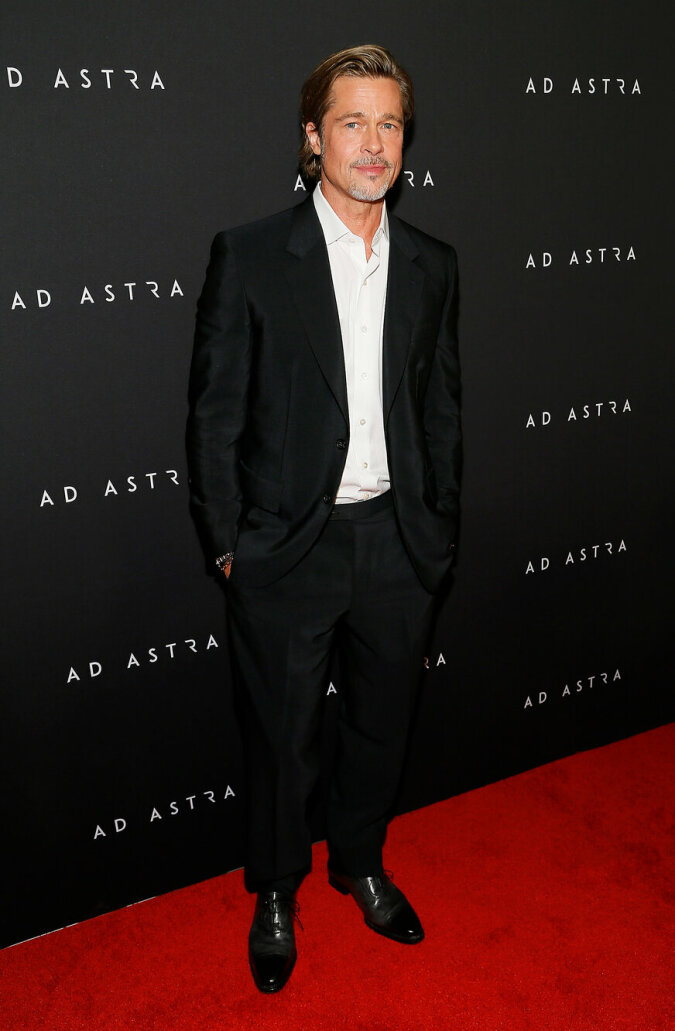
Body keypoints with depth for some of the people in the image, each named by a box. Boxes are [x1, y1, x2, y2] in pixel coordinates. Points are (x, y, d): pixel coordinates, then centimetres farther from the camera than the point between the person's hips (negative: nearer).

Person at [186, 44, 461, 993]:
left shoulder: (433, 266, 5)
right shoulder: (249, 256, -7)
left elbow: (443, 407, 10)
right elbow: (215, 414, -6)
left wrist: (440, 527, 8)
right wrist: (227, 544, -6)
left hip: (400, 547, 4)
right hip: (289, 549, -3)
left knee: (382, 725, 20)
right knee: (282, 740, 13)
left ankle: (361, 864, 46)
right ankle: (276, 893, 38)